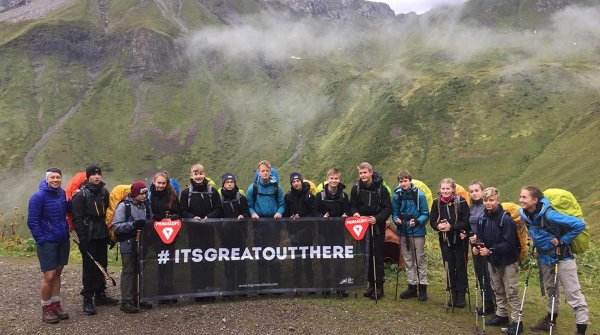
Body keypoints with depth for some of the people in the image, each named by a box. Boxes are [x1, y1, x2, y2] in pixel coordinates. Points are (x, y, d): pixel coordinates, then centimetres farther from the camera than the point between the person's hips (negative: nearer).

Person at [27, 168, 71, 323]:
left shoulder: (63, 194, 4)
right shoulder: (39, 197, -12)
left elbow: (68, 210, 14)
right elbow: (32, 221, -10)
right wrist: (41, 239, -14)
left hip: (63, 241, 6)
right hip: (47, 243, -5)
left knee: (57, 274, 13)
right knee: (49, 276, -3)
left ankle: (56, 305, 23)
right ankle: (46, 310, 11)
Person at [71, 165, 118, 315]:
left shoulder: (104, 192, 12)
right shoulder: (81, 194, -8)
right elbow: (77, 217, -12)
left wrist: (110, 234, 15)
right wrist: (82, 238, -16)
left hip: (102, 235, 6)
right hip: (89, 237, -6)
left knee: (102, 266, 12)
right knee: (89, 267, -3)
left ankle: (100, 295, 23)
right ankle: (88, 299, 4)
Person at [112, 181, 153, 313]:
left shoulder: (145, 205, 10)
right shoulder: (123, 206, -7)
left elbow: (150, 222, 23)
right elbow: (116, 227, -13)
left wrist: (151, 223, 2)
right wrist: (133, 224, -23)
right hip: (128, 244, -5)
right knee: (128, 271, -2)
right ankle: (126, 301, 4)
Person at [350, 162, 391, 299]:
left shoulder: (381, 188, -8)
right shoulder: (356, 188, 1)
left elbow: (388, 208, -7)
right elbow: (353, 205, 9)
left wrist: (377, 218, -21)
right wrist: (355, 213, -12)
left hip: (377, 227, -3)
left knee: (378, 257, -1)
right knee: (367, 256, 9)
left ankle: (379, 286, 7)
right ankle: (371, 284, 20)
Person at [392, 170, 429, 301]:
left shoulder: (419, 194, -11)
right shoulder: (397, 194, -1)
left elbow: (425, 214, -6)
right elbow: (394, 212, 9)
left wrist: (417, 221, -22)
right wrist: (396, 219, -11)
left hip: (417, 231, -4)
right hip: (403, 231, 4)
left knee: (420, 259, 4)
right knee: (408, 260, 12)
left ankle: (422, 287, 13)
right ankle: (412, 286, 23)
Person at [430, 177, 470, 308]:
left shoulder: (461, 202, -13)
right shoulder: (437, 203, -1)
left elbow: (466, 221, -15)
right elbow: (432, 220, 3)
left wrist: (451, 227, -25)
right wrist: (438, 226, -19)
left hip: (460, 240, -3)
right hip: (445, 240, 4)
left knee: (461, 268, 5)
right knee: (449, 268, 11)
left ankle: (461, 295, 17)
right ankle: (453, 294, 23)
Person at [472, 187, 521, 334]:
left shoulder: (506, 218, -21)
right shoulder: (482, 218, -1)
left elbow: (509, 243, -25)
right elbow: (481, 237, 7)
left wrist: (490, 251, -30)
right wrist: (477, 247, -13)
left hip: (508, 260, -7)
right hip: (492, 260, 7)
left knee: (511, 292, 0)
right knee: (498, 290, 19)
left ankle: (516, 321, 10)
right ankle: (501, 315, 33)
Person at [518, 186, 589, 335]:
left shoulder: (548, 215, -31)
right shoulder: (523, 214, -10)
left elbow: (579, 224, -29)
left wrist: (562, 241, -23)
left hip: (561, 256, -7)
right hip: (544, 256, 7)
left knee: (572, 292, -4)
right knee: (550, 289, 22)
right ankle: (551, 319, 38)